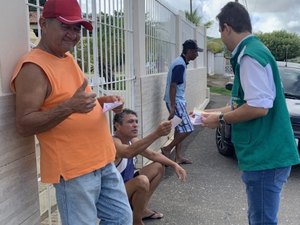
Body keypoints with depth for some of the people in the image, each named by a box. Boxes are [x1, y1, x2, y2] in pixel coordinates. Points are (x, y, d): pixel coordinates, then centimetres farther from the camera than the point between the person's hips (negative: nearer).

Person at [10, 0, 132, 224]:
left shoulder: (68, 58, 11)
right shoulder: (34, 67, -15)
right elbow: (24, 125, -19)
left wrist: (102, 101, 4)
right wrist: (69, 107, -31)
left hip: (103, 160, 9)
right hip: (74, 168, -9)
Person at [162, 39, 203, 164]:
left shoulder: (180, 62, 13)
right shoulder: (180, 65, -19)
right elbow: (173, 86, -23)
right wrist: (172, 106, -25)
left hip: (178, 100, 10)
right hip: (176, 101, -10)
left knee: (180, 128, 12)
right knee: (187, 129, -7)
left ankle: (178, 156, 18)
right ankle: (167, 149, 3)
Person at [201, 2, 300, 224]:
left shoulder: (251, 56, -18)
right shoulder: (252, 52, 14)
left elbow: (259, 107, -24)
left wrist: (221, 119, -10)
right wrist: (215, 112, 24)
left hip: (265, 155, -10)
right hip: (265, 153, 10)